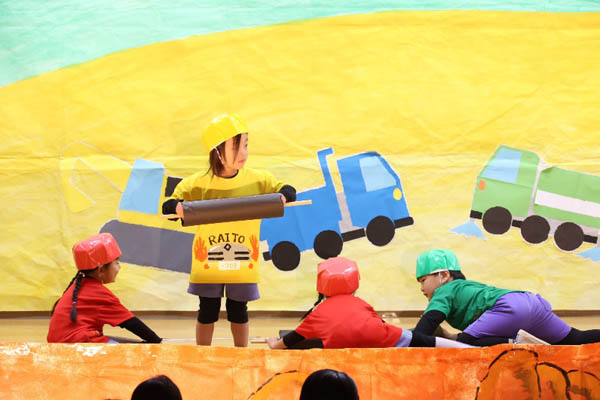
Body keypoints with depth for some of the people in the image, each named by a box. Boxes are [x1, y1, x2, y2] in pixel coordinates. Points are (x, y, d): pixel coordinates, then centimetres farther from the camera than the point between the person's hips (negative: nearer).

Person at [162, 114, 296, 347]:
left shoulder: (257, 180, -4)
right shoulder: (197, 184, -9)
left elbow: (288, 191, 4)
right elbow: (167, 207, -4)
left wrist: (282, 196, -19)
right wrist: (178, 207, -27)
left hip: (243, 265, 1)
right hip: (207, 264, -1)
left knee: (238, 311, 14)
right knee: (208, 311, 10)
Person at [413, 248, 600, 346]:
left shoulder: (444, 292, 12)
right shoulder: (467, 286, 37)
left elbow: (430, 319, -6)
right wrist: (455, 337, 30)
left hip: (510, 307, -9)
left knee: (463, 346, -17)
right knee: (575, 339, 16)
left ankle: (516, 344, -31)